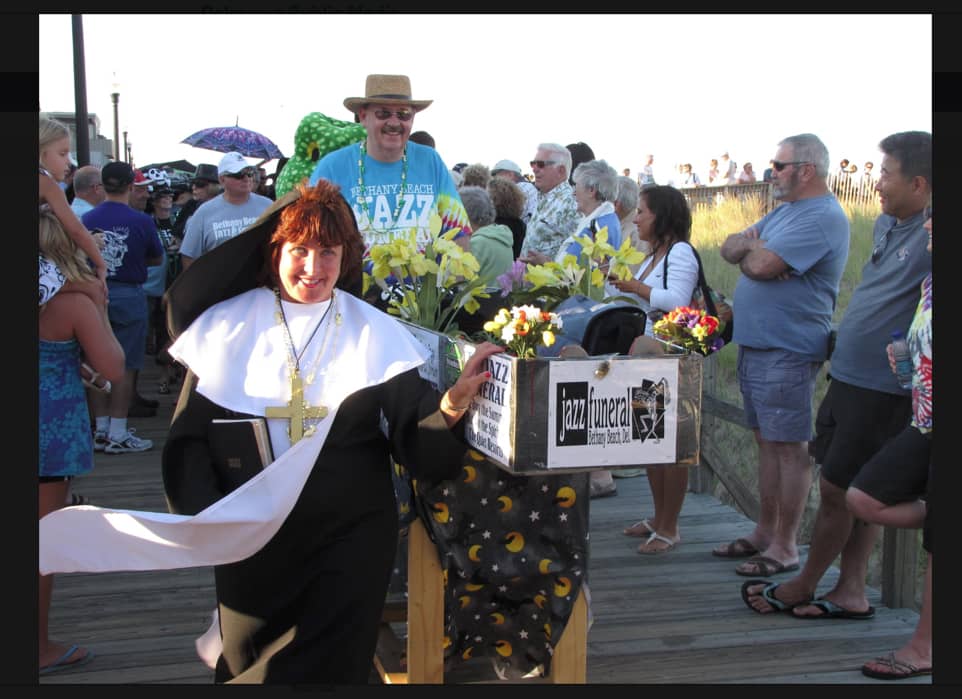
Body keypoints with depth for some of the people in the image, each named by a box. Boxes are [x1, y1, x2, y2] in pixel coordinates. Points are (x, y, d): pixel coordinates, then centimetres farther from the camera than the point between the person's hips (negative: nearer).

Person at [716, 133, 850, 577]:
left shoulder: (822, 218, -15)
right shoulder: (785, 210, 18)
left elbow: (761, 266, -22)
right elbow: (730, 248, 13)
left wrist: (752, 246, -1)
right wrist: (753, 248, -8)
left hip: (787, 353, -10)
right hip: (755, 346, 10)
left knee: (790, 447, -3)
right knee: (767, 441, 15)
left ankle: (785, 547, 4)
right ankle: (765, 532, 26)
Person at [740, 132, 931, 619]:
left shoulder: (929, 236, -17)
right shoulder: (886, 224, 10)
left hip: (883, 387, -9)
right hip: (849, 374, 9)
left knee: (837, 489, 1)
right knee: (853, 491, 13)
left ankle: (803, 586, 18)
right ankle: (851, 592, 23)